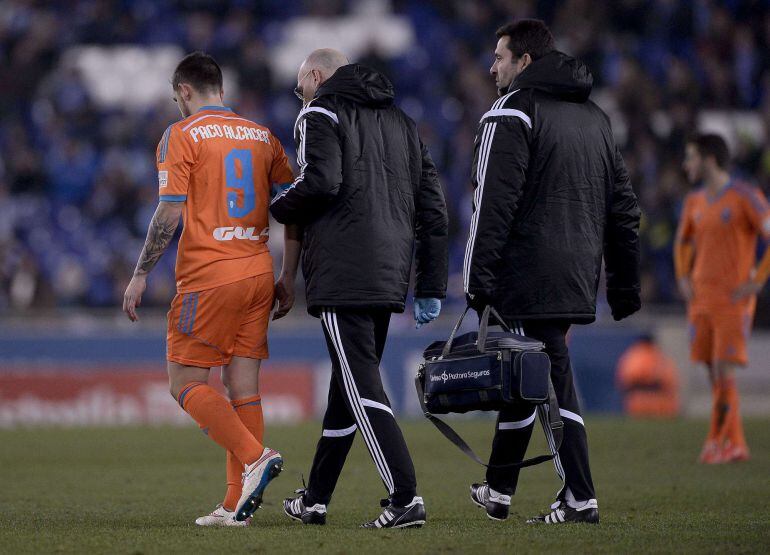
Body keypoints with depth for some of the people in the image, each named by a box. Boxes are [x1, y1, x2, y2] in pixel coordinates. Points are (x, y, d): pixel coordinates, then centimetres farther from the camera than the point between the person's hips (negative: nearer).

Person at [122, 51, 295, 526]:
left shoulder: (182, 135, -4)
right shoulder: (261, 136, 13)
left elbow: (170, 212, -12)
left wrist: (141, 274, -5)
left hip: (208, 274, -6)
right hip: (258, 273, 6)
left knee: (186, 384, 0)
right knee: (244, 387, 5)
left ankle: (254, 457, -18)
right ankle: (237, 504, 2)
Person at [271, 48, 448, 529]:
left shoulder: (321, 114, 0)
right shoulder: (401, 121, 21)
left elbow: (320, 182, -18)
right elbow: (433, 205, 16)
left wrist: (277, 209, 2)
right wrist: (431, 287, 15)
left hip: (343, 274, -8)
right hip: (388, 279, 8)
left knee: (362, 389, -9)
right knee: (348, 386, 15)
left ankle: (406, 498, -19)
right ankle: (316, 499, 24)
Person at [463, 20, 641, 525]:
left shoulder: (512, 114, -7)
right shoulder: (594, 117, 17)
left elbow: (494, 204, -15)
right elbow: (623, 208, 18)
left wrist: (478, 279, -15)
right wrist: (625, 284, 20)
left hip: (530, 275, -8)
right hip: (578, 281, 8)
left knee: (553, 382, -7)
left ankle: (579, 498, -10)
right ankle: (498, 489, 24)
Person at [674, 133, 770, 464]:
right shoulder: (695, 202, 12)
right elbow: (683, 242, 29)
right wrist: (684, 278, 12)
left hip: (733, 301, -6)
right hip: (701, 300, 6)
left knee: (723, 374, -12)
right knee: (715, 376, 5)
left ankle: (717, 442, -4)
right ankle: (736, 445, 12)